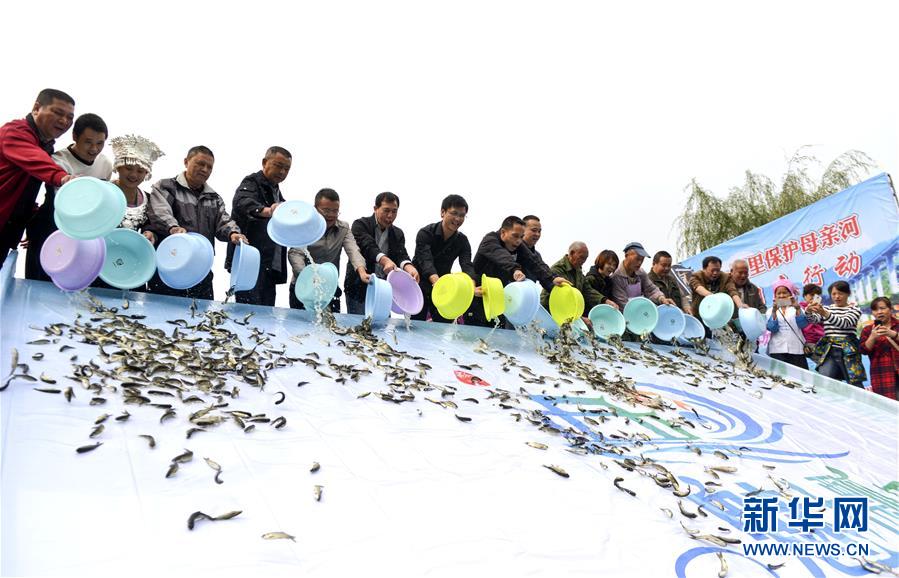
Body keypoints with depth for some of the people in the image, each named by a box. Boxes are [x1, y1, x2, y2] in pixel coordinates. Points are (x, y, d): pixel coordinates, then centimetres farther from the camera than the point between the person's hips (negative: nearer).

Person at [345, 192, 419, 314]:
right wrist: (385, 260, -43)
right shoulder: (360, 225, -5)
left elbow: (401, 255, -6)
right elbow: (367, 246, -23)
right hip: (359, 289, -4)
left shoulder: (398, 234, 10)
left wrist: (409, 267, -31)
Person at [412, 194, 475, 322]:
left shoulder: (462, 241, -4)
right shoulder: (425, 233, -16)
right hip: (419, 287, -4)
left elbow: (467, 266, -17)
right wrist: (437, 282, -51)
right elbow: (426, 262, -31)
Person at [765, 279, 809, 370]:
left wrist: (798, 308, -20)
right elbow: (771, 328, -5)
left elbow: (803, 324, -6)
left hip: (796, 349, 0)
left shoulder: (796, 309, 12)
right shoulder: (771, 311, 11)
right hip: (777, 350, 0)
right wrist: (774, 311, -19)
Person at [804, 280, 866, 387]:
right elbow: (814, 319, -4)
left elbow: (845, 323, -15)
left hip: (848, 352, -2)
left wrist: (825, 313, -31)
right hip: (828, 351, 2)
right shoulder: (826, 308, 15)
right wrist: (809, 311, -29)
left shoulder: (854, 309, 5)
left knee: (855, 386, -1)